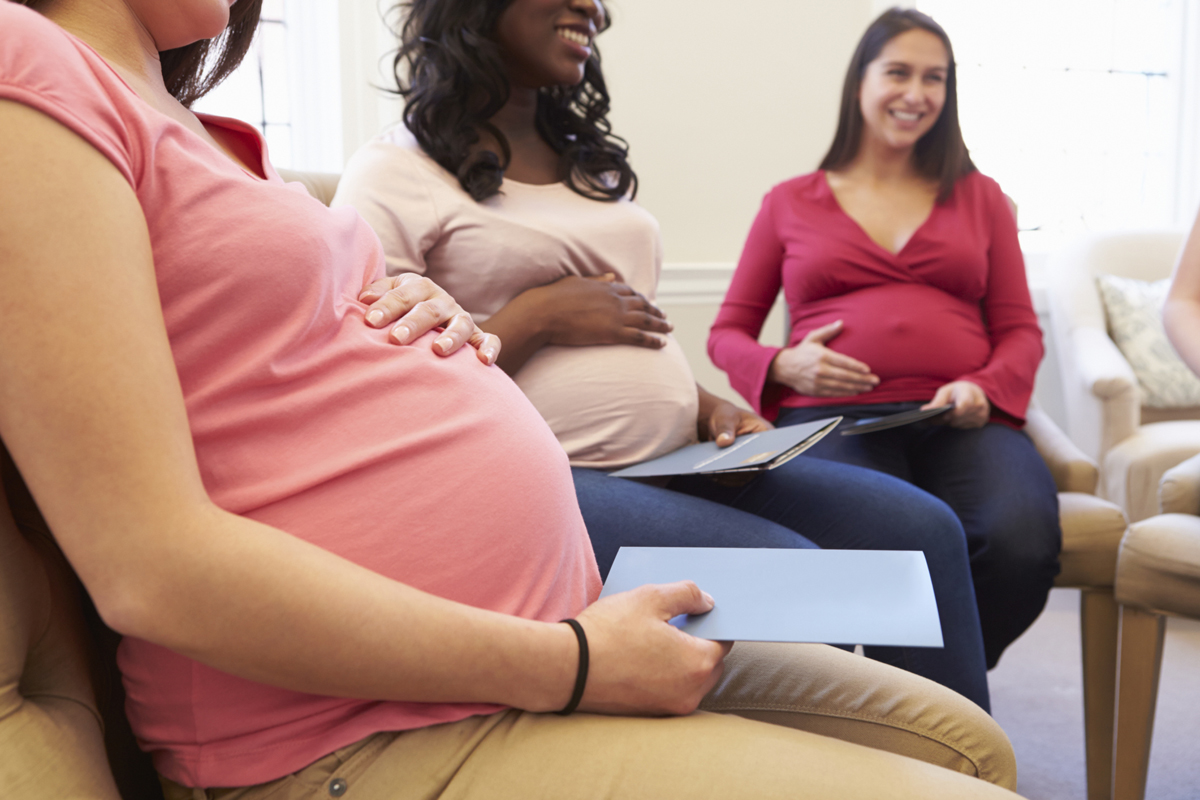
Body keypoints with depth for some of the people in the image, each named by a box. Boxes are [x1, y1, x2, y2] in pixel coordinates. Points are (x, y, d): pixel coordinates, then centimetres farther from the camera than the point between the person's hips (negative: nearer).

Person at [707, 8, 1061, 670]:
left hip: (958, 421, 2)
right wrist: (783, 365, -3)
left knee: (1021, 545, -32)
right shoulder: (789, 203, 19)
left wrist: (982, 388, -4)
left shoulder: (980, 197, 24)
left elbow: (1020, 329, 18)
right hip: (831, 415, -2)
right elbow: (727, 332, 19)